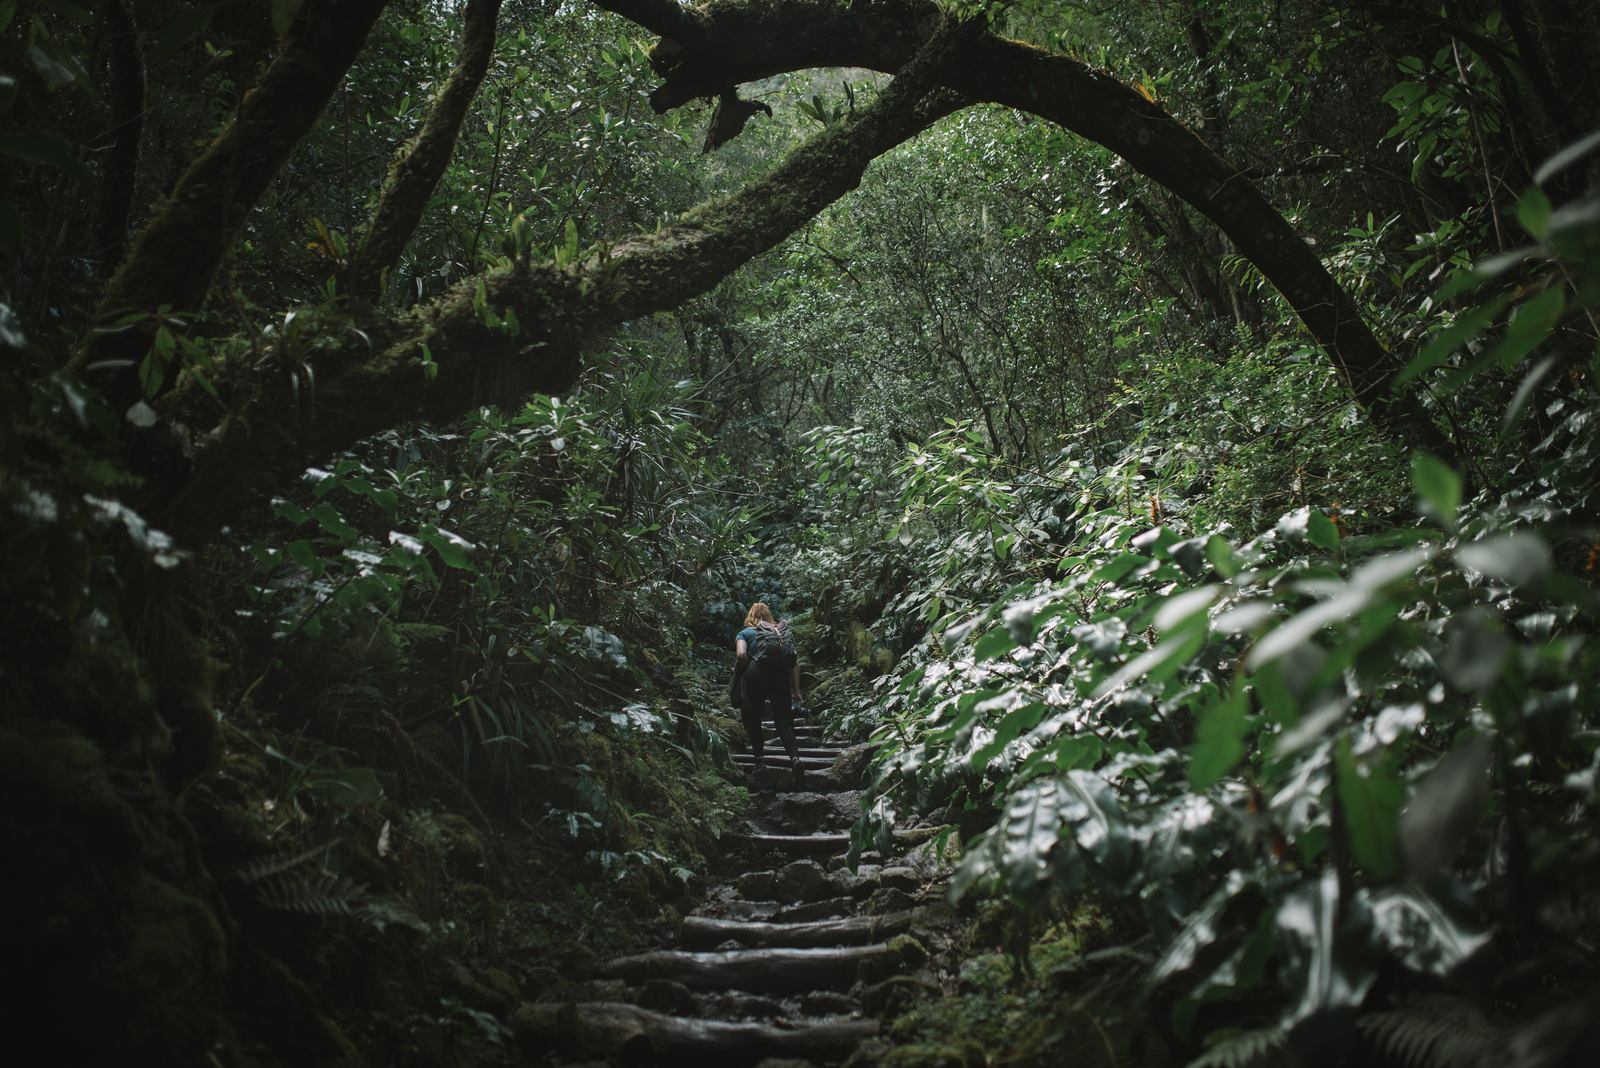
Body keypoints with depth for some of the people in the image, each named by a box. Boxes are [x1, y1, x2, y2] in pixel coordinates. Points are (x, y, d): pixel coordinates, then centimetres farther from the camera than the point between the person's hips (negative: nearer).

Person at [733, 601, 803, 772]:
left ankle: (759, 759, 8)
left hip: (756, 676, -2)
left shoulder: (745, 633, 14)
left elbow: (741, 655, -7)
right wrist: (796, 691, 15)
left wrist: (742, 671, 11)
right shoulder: (782, 632, 22)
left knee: (753, 720, 14)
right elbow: (795, 662, 14)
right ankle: (794, 755, -17)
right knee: (784, 722, 5)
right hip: (781, 676, 2)